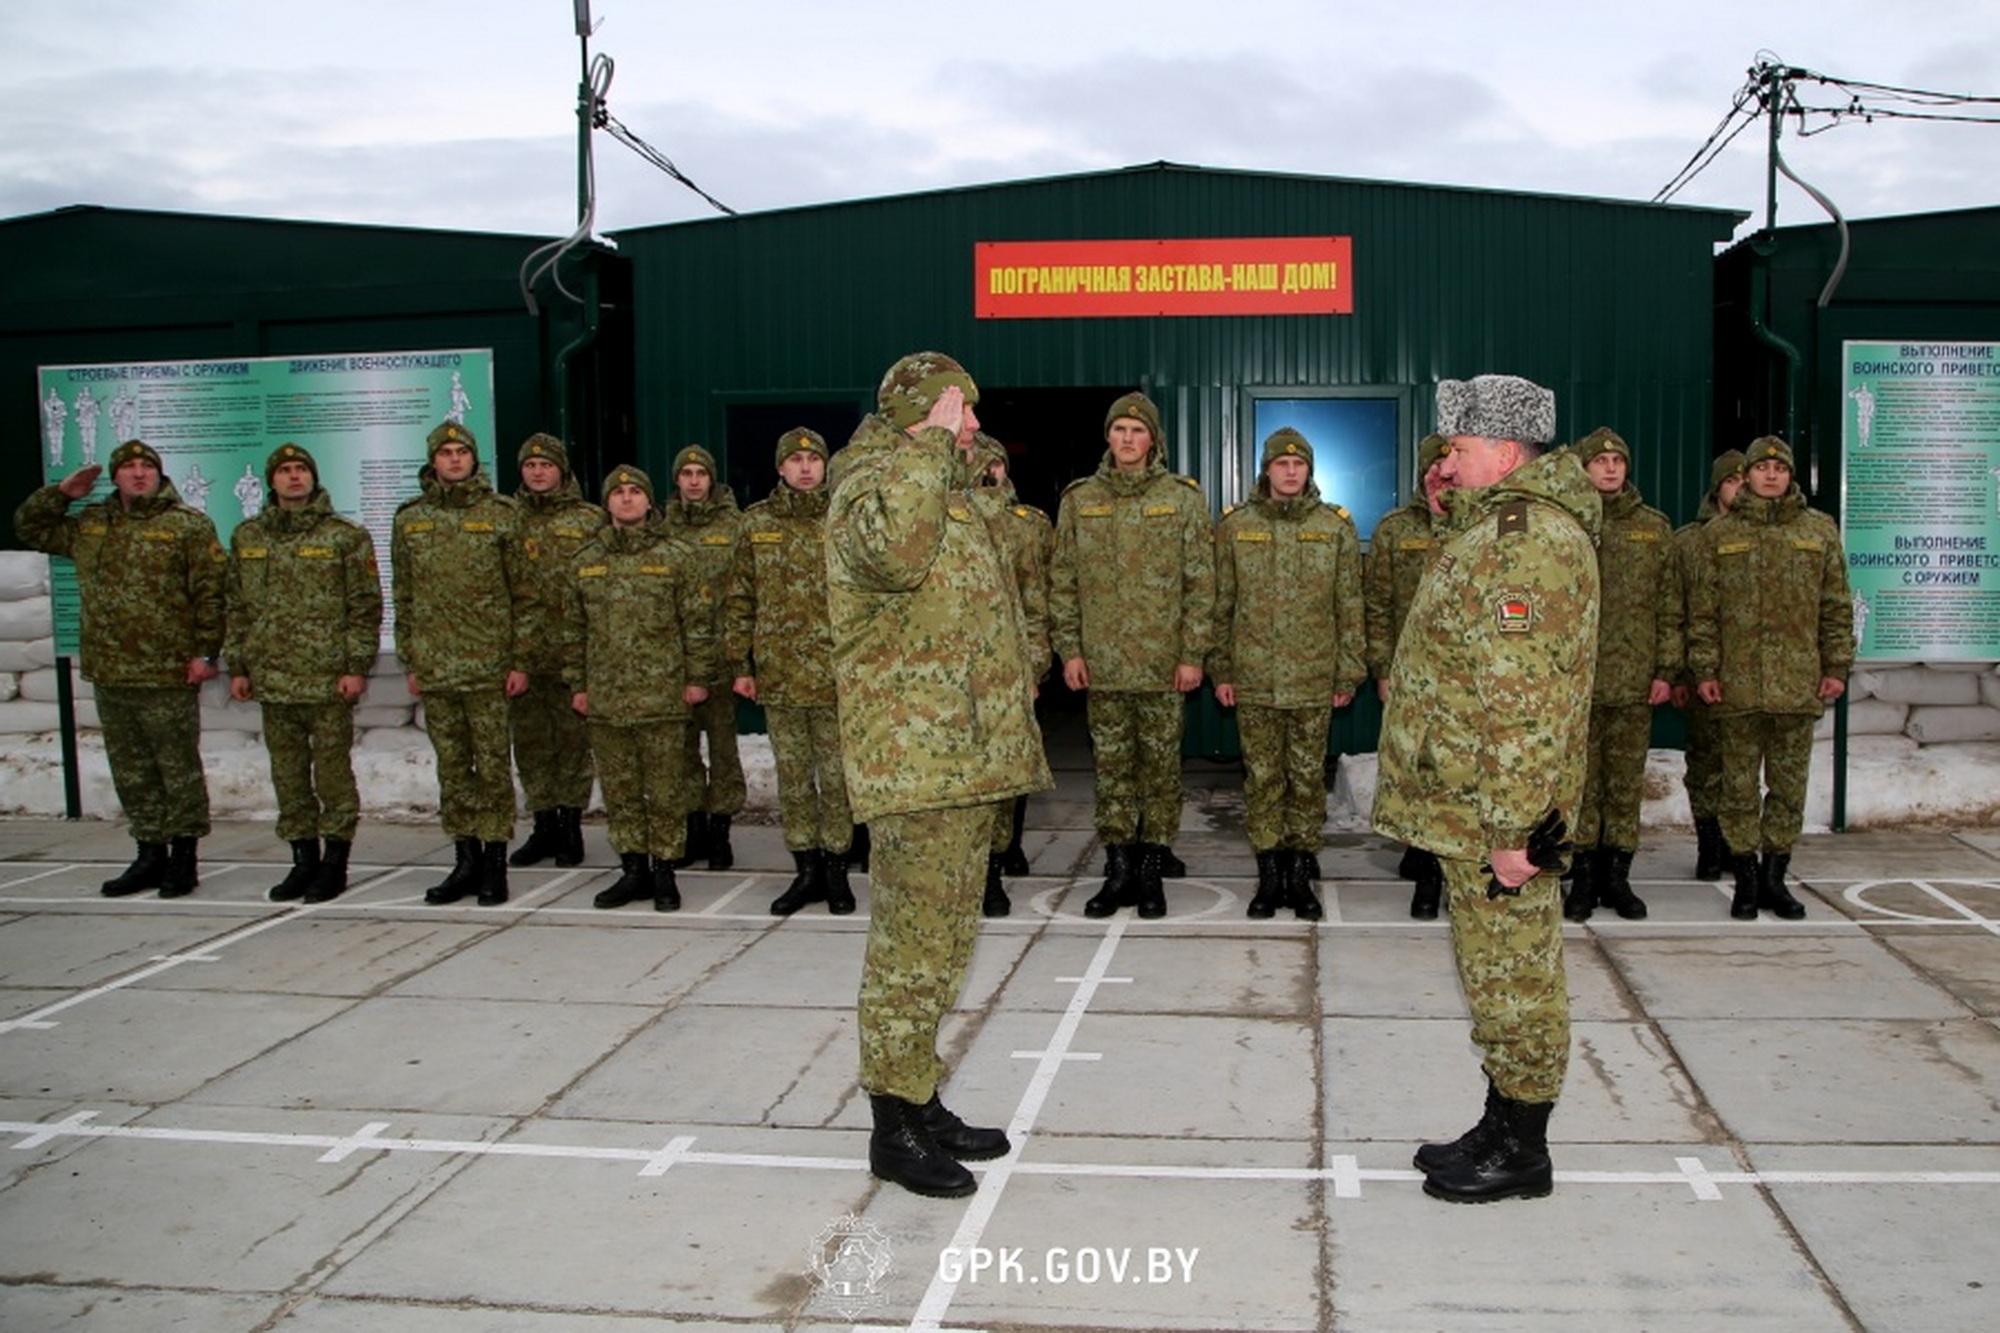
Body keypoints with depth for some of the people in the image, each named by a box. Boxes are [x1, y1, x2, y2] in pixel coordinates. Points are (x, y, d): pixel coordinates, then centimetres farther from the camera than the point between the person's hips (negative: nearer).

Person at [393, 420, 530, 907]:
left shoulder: (501, 513, 1)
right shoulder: (409, 518, 10)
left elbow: (522, 592, 0)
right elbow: (402, 597, 13)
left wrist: (520, 660, -5)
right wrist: (409, 662, 8)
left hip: (488, 665, -3)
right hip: (434, 666, 3)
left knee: (492, 766, 0)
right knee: (452, 769, 9)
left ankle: (494, 862, 9)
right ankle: (466, 860, 19)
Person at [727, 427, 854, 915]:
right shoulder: (756, 522, 6)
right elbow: (740, 598, 8)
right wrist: (740, 663, 5)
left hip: (836, 675, -2)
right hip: (777, 674, 2)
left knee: (836, 775, 6)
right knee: (792, 777, 10)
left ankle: (836, 865, 18)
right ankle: (806, 868, 21)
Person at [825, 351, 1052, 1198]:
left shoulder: (942, 490, 22)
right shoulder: (873, 483, -10)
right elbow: (893, 549, -35)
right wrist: (933, 443, -23)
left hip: (967, 752, 10)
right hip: (917, 755, -10)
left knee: (942, 939, 15)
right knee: (912, 942, -4)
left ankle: (921, 1103, 26)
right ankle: (893, 1128, 7)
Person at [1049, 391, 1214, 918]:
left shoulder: (1183, 498, 2)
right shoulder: (1080, 499, 8)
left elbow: (1200, 583, 0)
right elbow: (1062, 581, 9)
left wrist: (1193, 654, -6)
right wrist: (1069, 648, 1)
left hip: (1163, 663, -2)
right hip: (1101, 662, 2)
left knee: (1161, 766, 5)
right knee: (1111, 768, 6)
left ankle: (1152, 869, 15)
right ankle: (1119, 869, 15)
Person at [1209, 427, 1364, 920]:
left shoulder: (1335, 526, 4)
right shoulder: (1235, 525, 5)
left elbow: (1350, 607, 5)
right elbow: (1221, 604, 7)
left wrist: (1349, 674, 2)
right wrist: (1220, 670, 3)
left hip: (1313, 680, 0)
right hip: (1253, 680, 0)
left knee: (1308, 778, 6)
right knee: (1262, 778, 5)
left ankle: (1299, 874, 18)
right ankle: (1268, 875, 16)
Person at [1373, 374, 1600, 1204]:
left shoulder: (1527, 542, -21)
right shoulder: (1499, 529, 15)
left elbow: (1524, 701, -26)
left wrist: (1510, 825, -25)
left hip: (1493, 820, -11)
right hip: (1471, 812, 11)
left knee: (1513, 973, 2)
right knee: (1498, 971, 18)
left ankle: (1521, 1152, 15)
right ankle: (1502, 1129, 31)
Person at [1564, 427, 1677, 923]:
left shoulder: (1653, 528, 10)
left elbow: (1668, 605, 10)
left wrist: (1666, 669, 3)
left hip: (1634, 679, 2)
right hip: (1575, 679, -2)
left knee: (1627, 783, 7)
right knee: (1580, 781, 3)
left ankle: (1617, 876, 18)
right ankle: (1584, 877, 12)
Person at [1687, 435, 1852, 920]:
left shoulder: (1820, 531, 10)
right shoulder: (1719, 534, 6)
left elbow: (1836, 607, 11)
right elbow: (1702, 609, 4)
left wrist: (1836, 666, 4)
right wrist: (1705, 670, -2)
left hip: (1799, 683, 1)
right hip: (1737, 684, -1)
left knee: (1789, 785, 7)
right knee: (1740, 785, 3)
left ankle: (1774, 876, 18)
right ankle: (1745, 877, 13)